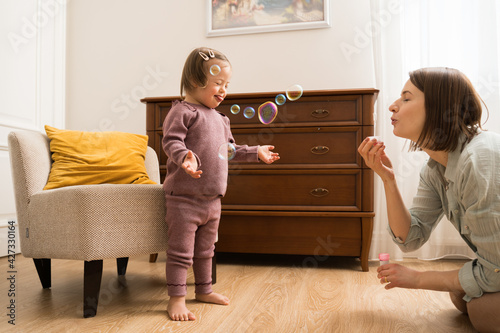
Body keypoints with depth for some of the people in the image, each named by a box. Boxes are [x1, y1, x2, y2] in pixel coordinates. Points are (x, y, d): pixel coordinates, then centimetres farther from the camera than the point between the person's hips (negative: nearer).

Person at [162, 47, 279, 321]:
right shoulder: (183, 111, -9)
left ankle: (204, 290, 34)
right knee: (181, 251, 0)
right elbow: (171, 141, -20)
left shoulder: (219, 118, 17)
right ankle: (176, 298, 11)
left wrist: (256, 152, 23)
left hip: (212, 198, 8)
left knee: (205, 250, 20)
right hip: (184, 196, -8)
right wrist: (185, 156, -38)